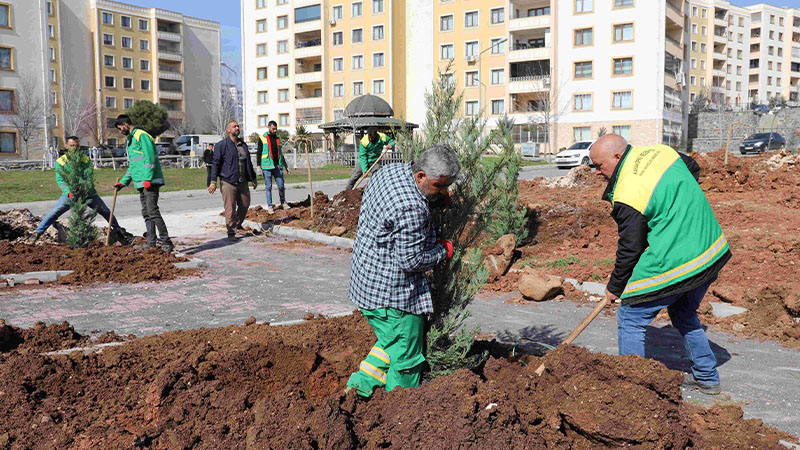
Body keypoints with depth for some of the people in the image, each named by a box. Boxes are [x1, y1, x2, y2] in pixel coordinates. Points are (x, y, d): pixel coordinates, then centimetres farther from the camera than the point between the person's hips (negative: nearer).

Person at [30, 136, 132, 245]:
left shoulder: (86, 159, -1)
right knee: (55, 212, -16)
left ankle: (118, 230, 28)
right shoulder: (61, 161, -4)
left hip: (88, 192, 2)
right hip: (69, 193, -1)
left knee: (106, 211, 9)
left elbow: (90, 175, -13)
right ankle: (37, 233, -6)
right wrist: (69, 192, -30)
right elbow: (60, 180, -12)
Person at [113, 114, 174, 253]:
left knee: (152, 211, -14)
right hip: (141, 183, 10)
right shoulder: (130, 140, 24)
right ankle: (152, 243, 13)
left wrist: (147, 179, -22)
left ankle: (166, 241, -13)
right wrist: (123, 182, 28)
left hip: (150, 182, -10)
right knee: (146, 213, 9)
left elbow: (150, 158, -17)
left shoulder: (142, 135, -7)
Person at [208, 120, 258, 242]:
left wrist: (253, 178, 28)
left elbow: (248, 163, 25)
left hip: (243, 182, 6)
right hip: (228, 182, -6)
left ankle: (237, 225, 34)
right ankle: (231, 232, 2)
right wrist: (213, 182, -12)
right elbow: (215, 163, -5)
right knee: (230, 209, -6)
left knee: (245, 205, 11)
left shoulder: (243, 144, 16)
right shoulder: (221, 145, -3)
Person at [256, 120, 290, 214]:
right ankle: (270, 206, 6)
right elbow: (259, 153, 2)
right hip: (267, 166, -3)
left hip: (277, 165, 3)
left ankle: (283, 203, 19)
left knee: (281, 185, 0)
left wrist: (285, 165, 23)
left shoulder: (277, 138, 16)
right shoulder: (262, 138, 3)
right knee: (268, 187, 0)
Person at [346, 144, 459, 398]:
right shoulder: (411, 209, -29)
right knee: (406, 358, 6)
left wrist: (436, 196, 4)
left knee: (391, 341, 26)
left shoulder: (394, 170, 1)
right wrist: (444, 251, -7)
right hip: (392, 293, -10)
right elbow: (411, 260, -24)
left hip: (367, 282, 10)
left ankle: (362, 384, 24)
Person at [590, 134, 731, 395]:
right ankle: (706, 378, 36)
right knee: (684, 315, 27)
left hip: (672, 263, -9)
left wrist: (615, 288, 1)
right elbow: (693, 169, 23)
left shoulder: (627, 197, -20)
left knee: (631, 320, 5)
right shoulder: (660, 152, 3)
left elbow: (629, 249, -13)